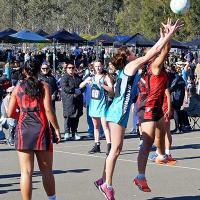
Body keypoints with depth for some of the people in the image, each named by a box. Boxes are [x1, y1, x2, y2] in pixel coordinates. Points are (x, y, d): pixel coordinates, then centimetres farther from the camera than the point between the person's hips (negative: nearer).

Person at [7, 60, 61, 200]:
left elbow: (10, 113, 7)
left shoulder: (18, 89, 6)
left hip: (23, 130, 1)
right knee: (46, 170, 12)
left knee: (26, 172, 0)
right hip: (41, 129, -1)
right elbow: (48, 110, -9)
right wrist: (56, 128, -3)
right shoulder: (44, 87, -1)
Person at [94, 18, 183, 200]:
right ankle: (107, 185, -4)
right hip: (118, 112, -9)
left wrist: (165, 35, 24)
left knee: (116, 149, 13)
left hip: (119, 112, 9)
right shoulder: (131, 65, -8)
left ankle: (104, 181, 18)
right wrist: (171, 33, -4)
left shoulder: (129, 68, 15)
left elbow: (152, 51, 23)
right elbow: (154, 51, -10)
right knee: (116, 149, -7)